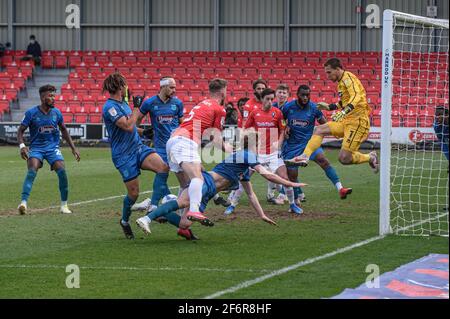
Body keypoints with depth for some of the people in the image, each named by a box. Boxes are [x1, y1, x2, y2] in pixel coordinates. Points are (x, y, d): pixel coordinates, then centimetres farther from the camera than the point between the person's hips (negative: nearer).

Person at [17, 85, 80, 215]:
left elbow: (64, 130, 17)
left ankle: (64, 205, -2)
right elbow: (20, 131, -1)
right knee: (32, 171, -27)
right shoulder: (31, 113, -6)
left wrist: (73, 148, 14)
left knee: (62, 171, -16)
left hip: (53, 148, 2)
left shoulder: (56, 113, 3)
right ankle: (23, 203, -32)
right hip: (36, 148, -2)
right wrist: (22, 146, -19)